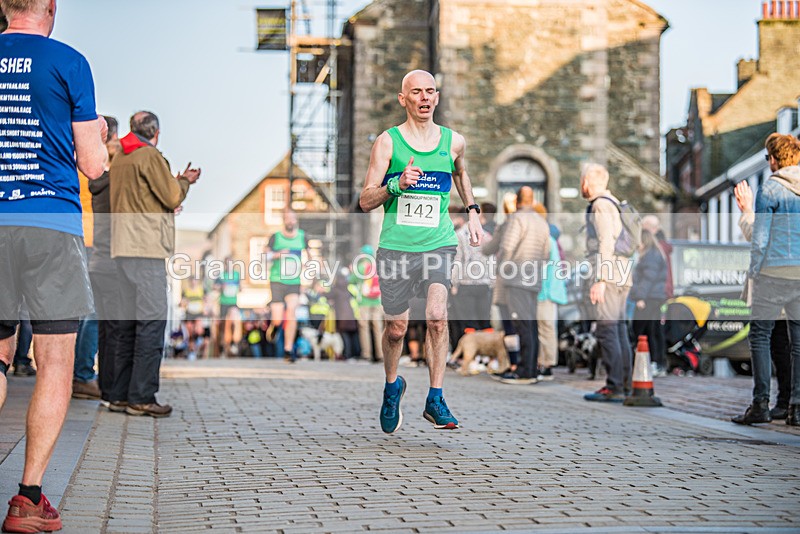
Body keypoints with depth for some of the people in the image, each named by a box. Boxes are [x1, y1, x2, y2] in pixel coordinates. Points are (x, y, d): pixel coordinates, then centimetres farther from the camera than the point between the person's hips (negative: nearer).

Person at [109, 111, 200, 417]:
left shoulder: (119, 159, 18)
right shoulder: (150, 156, -8)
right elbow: (172, 198, -8)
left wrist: (177, 181, 19)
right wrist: (185, 181, 10)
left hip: (123, 247, 9)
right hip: (147, 248, -9)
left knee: (128, 322, 12)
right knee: (152, 321, -8)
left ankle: (120, 395, 13)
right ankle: (141, 398, -9)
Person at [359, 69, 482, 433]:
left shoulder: (453, 142, 7)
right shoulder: (388, 142, -1)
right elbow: (365, 201, -2)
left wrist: (472, 211, 21)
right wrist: (396, 185, -18)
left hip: (438, 243, 1)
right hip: (395, 247, -1)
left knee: (437, 316, -19)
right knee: (396, 327, 7)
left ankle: (435, 400, -10)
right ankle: (392, 386, 35)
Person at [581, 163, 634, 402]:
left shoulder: (600, 205, -8)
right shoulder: (613, 203, 22)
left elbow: (606, 244, -17)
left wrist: (600, 280, -21)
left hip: (609, 275, -10)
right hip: (622, 275, 10)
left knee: (607, 330, -11)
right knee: (619, 330, 9)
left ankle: (614, 388, -13)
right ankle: (624, 385, 10)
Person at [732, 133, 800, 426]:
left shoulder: (769, 189, -7)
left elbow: (760, 237, -9)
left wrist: (754, 271, 1)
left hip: (775, 271, -5)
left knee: (760, 334, 3)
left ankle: (761, 403, -3)